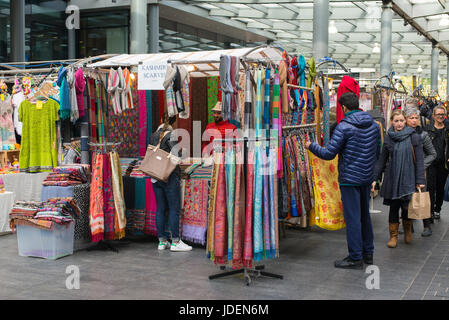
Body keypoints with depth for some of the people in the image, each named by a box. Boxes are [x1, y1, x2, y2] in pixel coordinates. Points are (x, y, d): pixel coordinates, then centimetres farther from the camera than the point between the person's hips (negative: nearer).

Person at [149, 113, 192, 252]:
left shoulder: (153, 136, 9)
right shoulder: (171, 136, -12)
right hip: (170, 176, -7)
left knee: (160, 209, 10)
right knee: (174, 209, -1)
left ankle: (162, 241, 14)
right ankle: (175, 241, 0)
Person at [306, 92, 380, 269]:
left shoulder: (344, 126, -15)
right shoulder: (373, 125, 7)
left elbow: (329, 154, -15)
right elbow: (377, 152, 15)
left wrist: (311, 146, 1)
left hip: (349, 178, -7)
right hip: (367, 177, 8)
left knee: (352, 217, -2)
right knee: (365, 215, 17)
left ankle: (356, 258, 3)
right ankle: (368, 253, 26)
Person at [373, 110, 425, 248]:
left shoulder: (414, 137, -3)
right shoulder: (388, 137, 5)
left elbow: (419, 160, -3)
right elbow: (382, 159, 10)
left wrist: (420, 180, -8)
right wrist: (375, 178, 6)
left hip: (408, 178, -2)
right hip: (392, 178, 2)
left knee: (407, 207, 1)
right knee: (394, 207, 5)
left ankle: (407, 229, 31)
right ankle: (393, 236, 18)